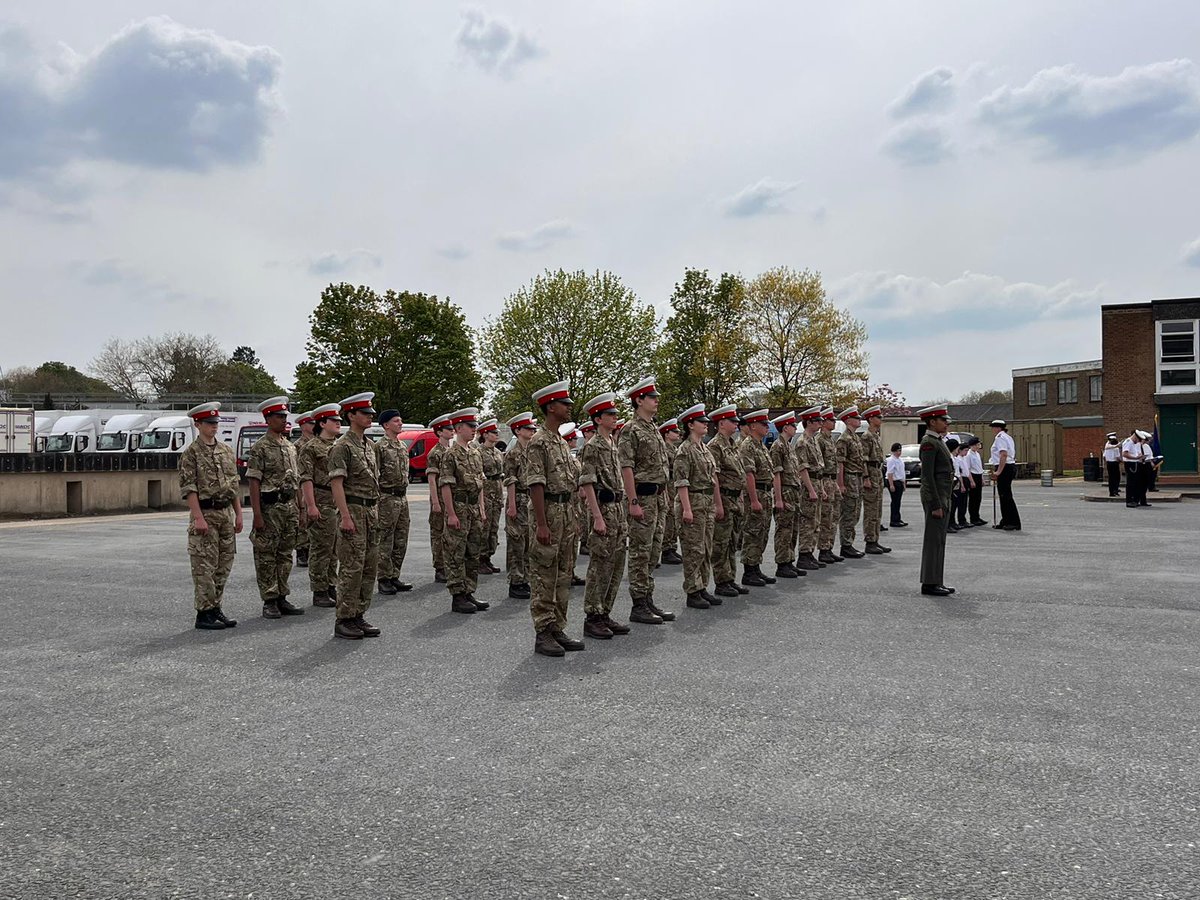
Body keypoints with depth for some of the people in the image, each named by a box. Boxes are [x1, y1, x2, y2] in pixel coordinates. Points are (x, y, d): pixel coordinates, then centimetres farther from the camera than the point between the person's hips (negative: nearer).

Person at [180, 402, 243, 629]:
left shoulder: (226, 450, 13)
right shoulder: (191, 453, -6)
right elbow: (189, 488, -12)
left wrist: (238, 514, 11)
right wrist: (198, 518, -19)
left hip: (226, 513, 6)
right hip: (205, 513, -6)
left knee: (224, 565, 10)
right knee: (204, 567, -3)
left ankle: (216, 608, 19)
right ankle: (204, 613, 3)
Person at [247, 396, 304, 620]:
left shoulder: (290, 446, 13)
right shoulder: (260, 447, -8)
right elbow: (253, 481, -12)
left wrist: (299, 508, 13)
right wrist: (257, 514, -18)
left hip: (290, 507, 7)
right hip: (270, 508, -7)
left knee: (285, 555, 11)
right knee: (266, 556, 1)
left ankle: (281, 598, 19)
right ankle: (269, 602, 6)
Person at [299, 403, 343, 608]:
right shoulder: (311, 448, -7)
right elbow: (306, 479, -13)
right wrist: (311, 505, -18)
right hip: (322, 504, -7)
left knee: (335, 549, 12)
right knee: (321, 549, -3)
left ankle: (331, 587, 20)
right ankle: (319, 592, 4)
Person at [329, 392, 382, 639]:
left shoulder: (370, 445, 16)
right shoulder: (342, 446, -10)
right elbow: (337, 483, -16)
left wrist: (376, 511, 16)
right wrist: (345, 516, -21)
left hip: (371, 510, 9)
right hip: (353, 509, -9)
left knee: (370, 566, 10)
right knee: (351, 567, -6)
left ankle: (359, 616, 18)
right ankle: (343, 620, 2)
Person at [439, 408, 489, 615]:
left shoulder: (476, 453, 13)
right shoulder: (451, 454, -11)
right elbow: (445, 485, -14)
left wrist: (482, 508, 14)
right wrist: (451, 514, -18)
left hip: (474, 507, 8)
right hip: (459, 507, -8)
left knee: (474, 554, 11)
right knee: (455, 555, -1)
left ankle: (469, 593, 20)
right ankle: (457, 597, 3)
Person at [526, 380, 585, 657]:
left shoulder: (562, 442, 17)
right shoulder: (538, 442, -11)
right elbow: (535, 484, -17)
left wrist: (572, 517, 16)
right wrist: (541, 524, -22)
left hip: (567, 511, 9)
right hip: (549, 511, -9)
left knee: (563, 575, 11)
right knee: (543, 577, -3)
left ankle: (558, 629, 18)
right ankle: (543, 634, 2)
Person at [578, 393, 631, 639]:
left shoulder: (613, 444, 15)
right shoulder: (593, 446, -11)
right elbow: (587, 483, -16)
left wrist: (621, 511, 18)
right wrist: (598, 517, -21)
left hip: (618, 508, 9)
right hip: (604, 508, -9)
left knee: (616, 565, 11)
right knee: (600, 566, -4)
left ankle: (604, 614, 19)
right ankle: (592, 619, 3)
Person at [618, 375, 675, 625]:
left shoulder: (655, 429, 16)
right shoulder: (631, 431, -11)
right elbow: (626, 468, -17)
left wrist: (664, 498, 17)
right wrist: (633, 502, -21)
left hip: (658, 497, 9)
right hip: (643, 497, -9)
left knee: (653, 550, 12)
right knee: (640, 553, -4)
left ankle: (648, 600, 20)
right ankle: (638, 606, 2)